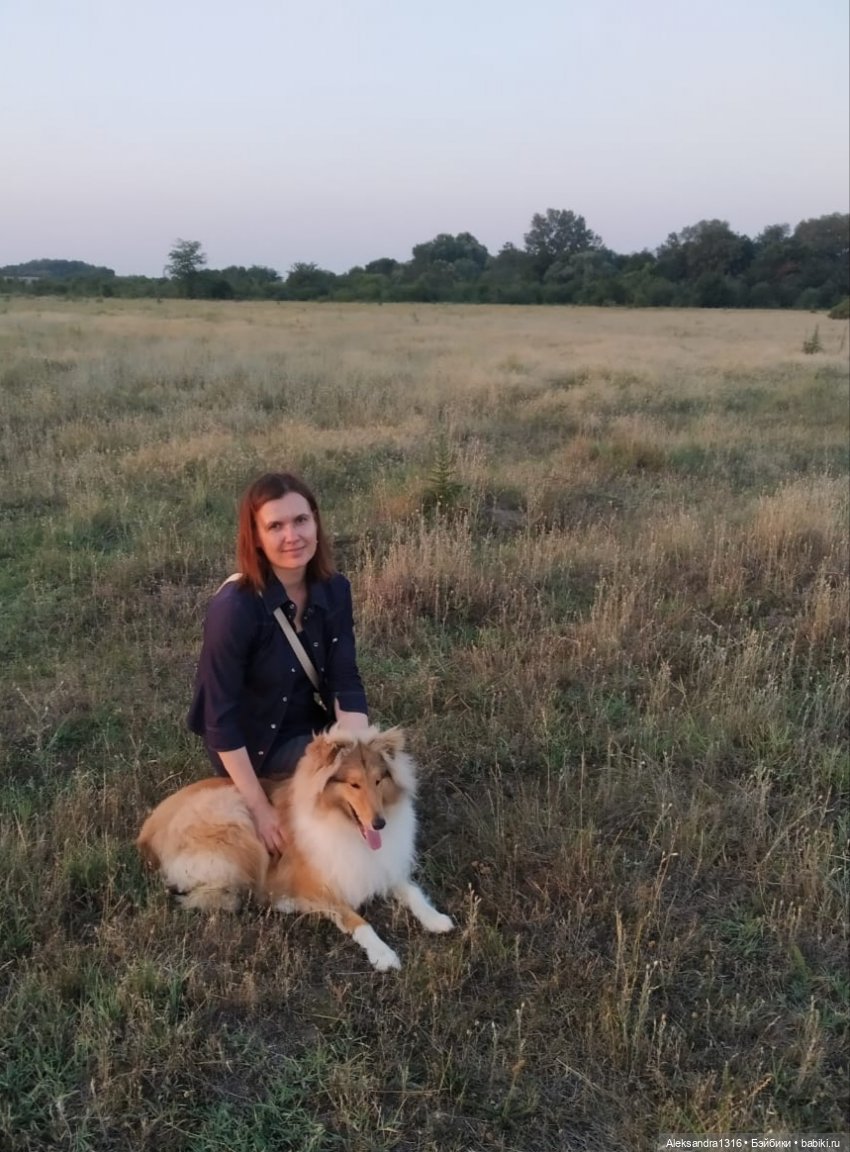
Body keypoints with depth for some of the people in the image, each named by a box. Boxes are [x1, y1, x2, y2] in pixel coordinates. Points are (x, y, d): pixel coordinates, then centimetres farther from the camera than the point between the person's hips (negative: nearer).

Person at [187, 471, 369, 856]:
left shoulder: (334, 590, -12)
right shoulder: (234, 607, -28)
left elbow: (346, 682, -14)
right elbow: (221, 716, -24)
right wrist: (259, 808, -24)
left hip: (311, 724, 5)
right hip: (253, 741, -5)